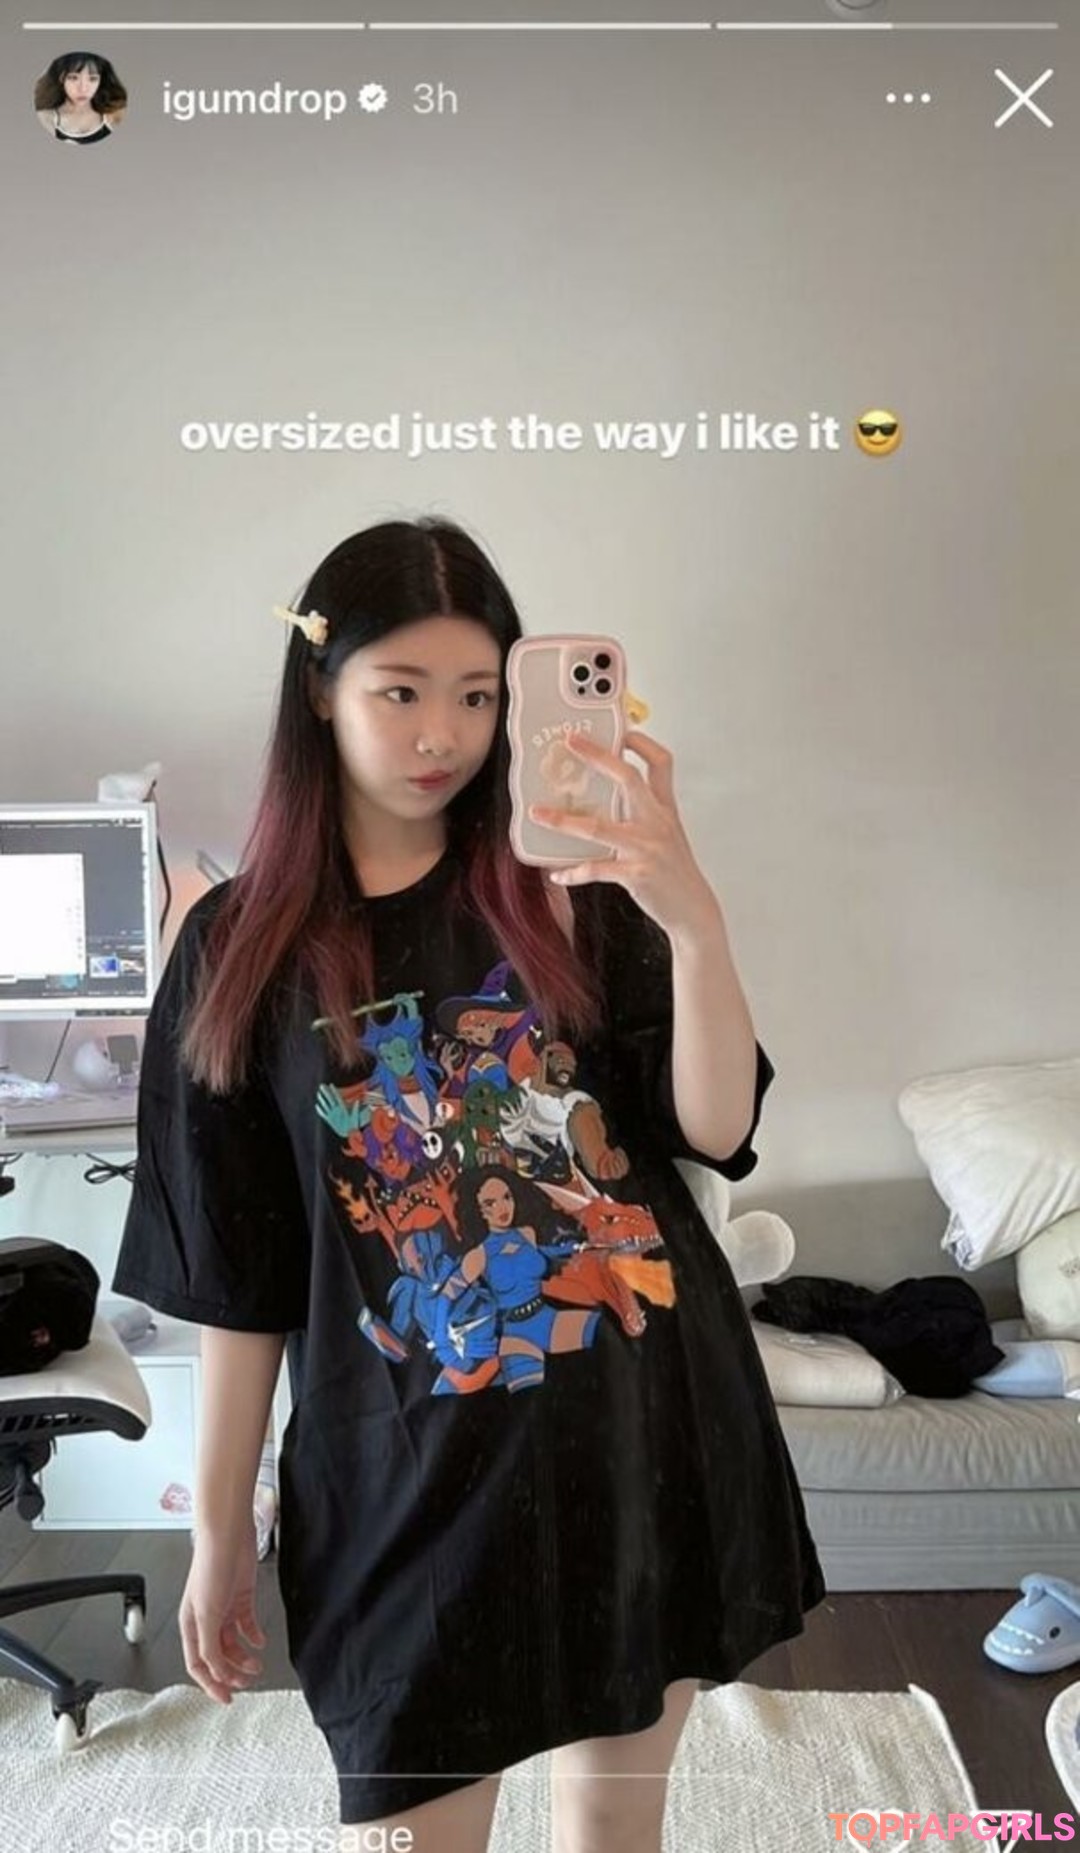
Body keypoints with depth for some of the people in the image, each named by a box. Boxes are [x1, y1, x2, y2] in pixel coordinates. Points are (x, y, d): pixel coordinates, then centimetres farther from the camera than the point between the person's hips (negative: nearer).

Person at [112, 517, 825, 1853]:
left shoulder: (570, 891, -2)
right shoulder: (242, 950, -3)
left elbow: (718, 1129, -11)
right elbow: (237, 1280, 1)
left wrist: (695, 924, -27)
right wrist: (217, 1531, 4)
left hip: (648, 1426, 2)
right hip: (413, 1476, -1)